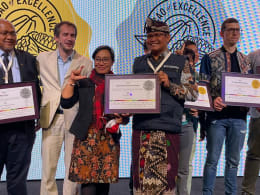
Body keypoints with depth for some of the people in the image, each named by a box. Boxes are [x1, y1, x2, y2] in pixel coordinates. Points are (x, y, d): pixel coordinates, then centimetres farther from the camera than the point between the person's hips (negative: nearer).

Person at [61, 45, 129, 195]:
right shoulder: (84, 82, 8)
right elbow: (66, 103, 0)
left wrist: (122, 119, -9)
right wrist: (72, 81, -4)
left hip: (110, 138, 1)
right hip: (86, 136, -1)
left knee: (105, 179, 5)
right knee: (87, 180, -7)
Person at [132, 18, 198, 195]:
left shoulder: (180, 62, 8)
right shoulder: (139, 62, 18)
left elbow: (194, 93, 3)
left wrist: (170, 84, -10)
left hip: (168, 128, -3)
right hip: (141, 127, 3)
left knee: (166, 174, 0)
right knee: (141, 174, 5)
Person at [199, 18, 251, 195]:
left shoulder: (245, 60, 15)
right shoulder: (210, 58, 3)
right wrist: (212, 100, -20)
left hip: (239, 116, 4)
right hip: (217, 115, -4)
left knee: (234, 160, 11)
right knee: (212, 159, 2)